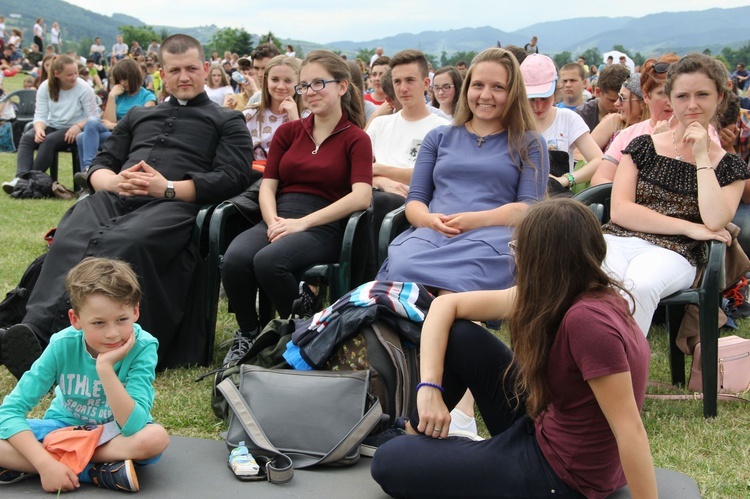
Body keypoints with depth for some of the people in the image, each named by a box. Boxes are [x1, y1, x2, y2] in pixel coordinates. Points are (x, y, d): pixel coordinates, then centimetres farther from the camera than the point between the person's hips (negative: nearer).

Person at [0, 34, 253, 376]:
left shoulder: (227, 122, 22)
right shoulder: (137, 116, 36)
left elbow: (233, 178, 5)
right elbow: (99, 166, 28)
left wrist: (169, 188, -9)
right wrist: (114, 181, 2)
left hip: (174, 206, -4)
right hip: (115, 198, 4)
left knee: (121, 244, -39)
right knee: (71, 238, -33)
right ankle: (35, 331, -51)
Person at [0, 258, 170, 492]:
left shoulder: (143, 347, -24)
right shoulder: (63, 345, -20)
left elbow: (132, 426, -31)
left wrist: (105, 368, -40)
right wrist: (46, 464, -35)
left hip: (115, 434, 0)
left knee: (156, 437, -35)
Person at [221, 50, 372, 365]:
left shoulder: (356, 138, 6)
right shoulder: (288, 132, 20)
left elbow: (361, 197, -9)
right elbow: (267, 185, 13)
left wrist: (302, 222, -16)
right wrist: (273, 222, -10)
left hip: (324, 227, -4)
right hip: (278, 219, 4)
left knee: (268, 261, -35)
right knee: (234, 258, -29)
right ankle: (247, 335, -5)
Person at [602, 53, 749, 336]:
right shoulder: (643, 147, 16)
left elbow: (714, 222, -4)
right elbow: (619, 209, 3)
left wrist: (702, 157, -1)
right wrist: (689, 228, -4)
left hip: (673, 254, -1)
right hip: (618, 241, 1)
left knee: (640, 286, -38)